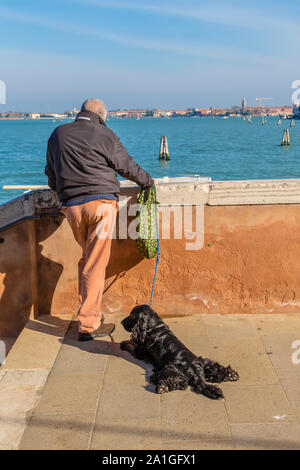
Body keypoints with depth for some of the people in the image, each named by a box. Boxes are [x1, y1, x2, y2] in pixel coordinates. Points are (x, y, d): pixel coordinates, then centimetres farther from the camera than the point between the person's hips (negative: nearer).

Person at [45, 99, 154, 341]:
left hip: (71, 206, 5)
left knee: (87, 258, 17)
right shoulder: (105, 135, 1)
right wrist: (147, 181, 26)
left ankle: (89, 311, 20)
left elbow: (51, 175, 24)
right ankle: (88, 324, -2)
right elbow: (127, 166, 9)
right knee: (96, 263, -3)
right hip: (100, 201, -4)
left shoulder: (58, 134, 15)